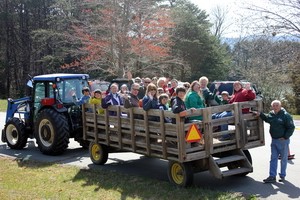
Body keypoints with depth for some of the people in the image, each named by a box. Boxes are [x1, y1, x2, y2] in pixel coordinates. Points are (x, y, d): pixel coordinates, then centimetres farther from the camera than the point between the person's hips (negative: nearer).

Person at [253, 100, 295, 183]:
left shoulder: (286, 115, -12)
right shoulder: (271, 114, 7)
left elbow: (291, 127, -11)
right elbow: (266, 118, 29)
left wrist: (285, 137, -14)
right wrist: (260, 114, 12)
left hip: (283, 141, -6)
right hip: (274, 140, 6)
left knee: (284, 159, 8)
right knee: (273, 158, 5)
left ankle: (282, 176, 19)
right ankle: (272, 176, 7)